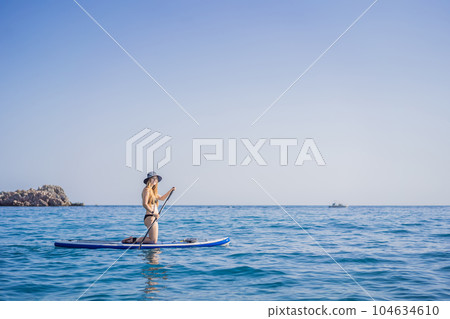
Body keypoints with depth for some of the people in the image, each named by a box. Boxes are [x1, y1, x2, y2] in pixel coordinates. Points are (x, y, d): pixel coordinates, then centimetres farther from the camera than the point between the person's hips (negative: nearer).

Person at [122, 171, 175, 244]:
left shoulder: (153, 191, 18)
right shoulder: (147, 190, -10)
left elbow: (162, 198, 33)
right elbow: (144, 204, -20)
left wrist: (170, 190, 28)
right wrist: (153, 213, -27)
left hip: (153, 218, 10)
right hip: (150, 217, -10)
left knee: (153, 240, 12)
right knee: (153, 241, -11)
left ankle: (133, 239, 15)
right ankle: (134, 240, -4)